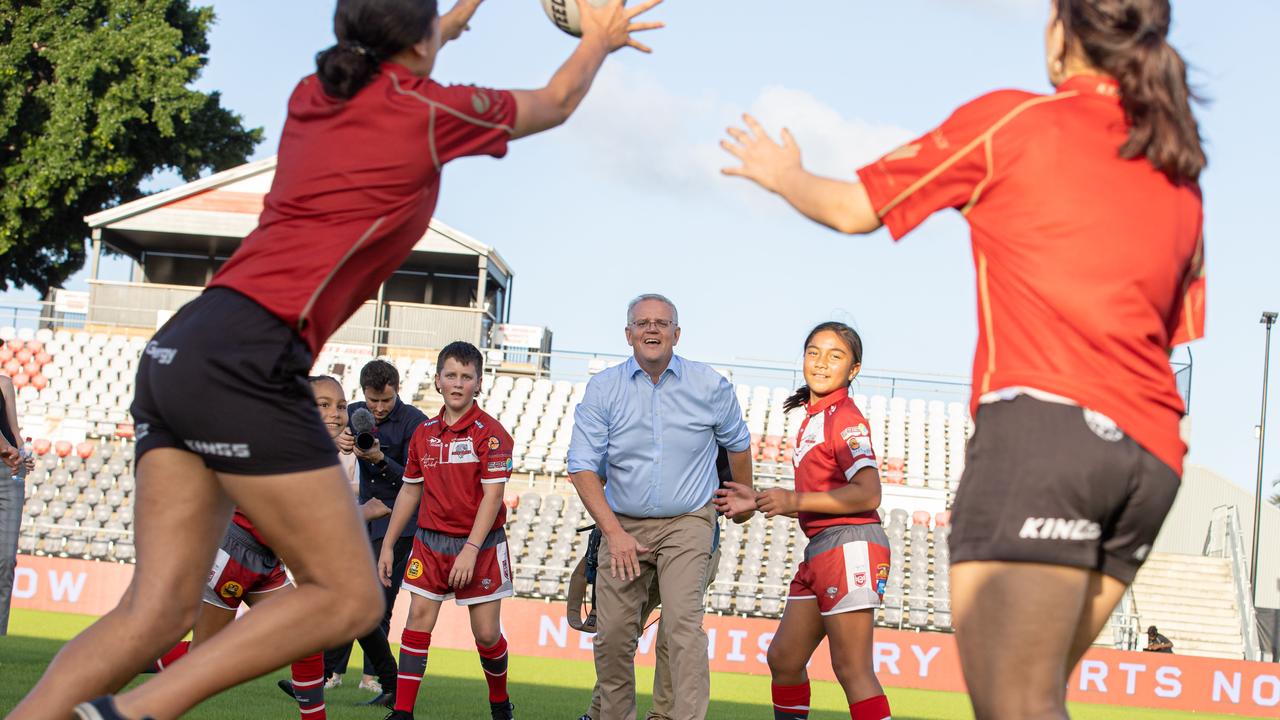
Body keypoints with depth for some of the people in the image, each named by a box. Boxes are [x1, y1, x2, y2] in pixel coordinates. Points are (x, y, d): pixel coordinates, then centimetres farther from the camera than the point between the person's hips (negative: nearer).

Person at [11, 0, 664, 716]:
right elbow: (557, 103, 25)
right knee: (349, 600, -3)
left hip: (176, 353, 8)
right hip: (249, 356, -8)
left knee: (157, 609, 3)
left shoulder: (312, 94, 21)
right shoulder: (430, 111, 4)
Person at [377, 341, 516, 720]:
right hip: (430, 542, 4)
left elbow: (492, 494, -15)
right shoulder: (424, 433, 6)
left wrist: (471, 550, -21)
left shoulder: (490, 432, -10)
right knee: (417, 621, -3)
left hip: (480, 545, -4)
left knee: (486, 632, 1)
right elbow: (410, 490, 15)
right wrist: (388, 544, 13)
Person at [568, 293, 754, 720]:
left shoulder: (710, 386, -2)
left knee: (683, 623, -18)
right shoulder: (602, 389, -2)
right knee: (612, 633, 1)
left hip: (687, 523, -2)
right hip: (622, 525, 2)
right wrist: (614, 532, -15)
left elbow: (737, 444, 16)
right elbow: (582, 466, -6)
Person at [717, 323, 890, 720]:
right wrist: (759, 502, 19)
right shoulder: (813, 418, 20)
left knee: (851, 668, -11)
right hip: (820, 550, 10)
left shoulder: (844, 417, -9)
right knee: (783, 658, 15)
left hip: (850, 546, -10)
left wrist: (794, 500, -18)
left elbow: (867, 494, -20)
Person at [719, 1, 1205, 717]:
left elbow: (852, 210, 13)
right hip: (1152, 456, 7)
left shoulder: (1008, 120, 5)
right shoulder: (1182, 181, 20)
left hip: (1042, 421, -7)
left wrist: (784, 174, 33)